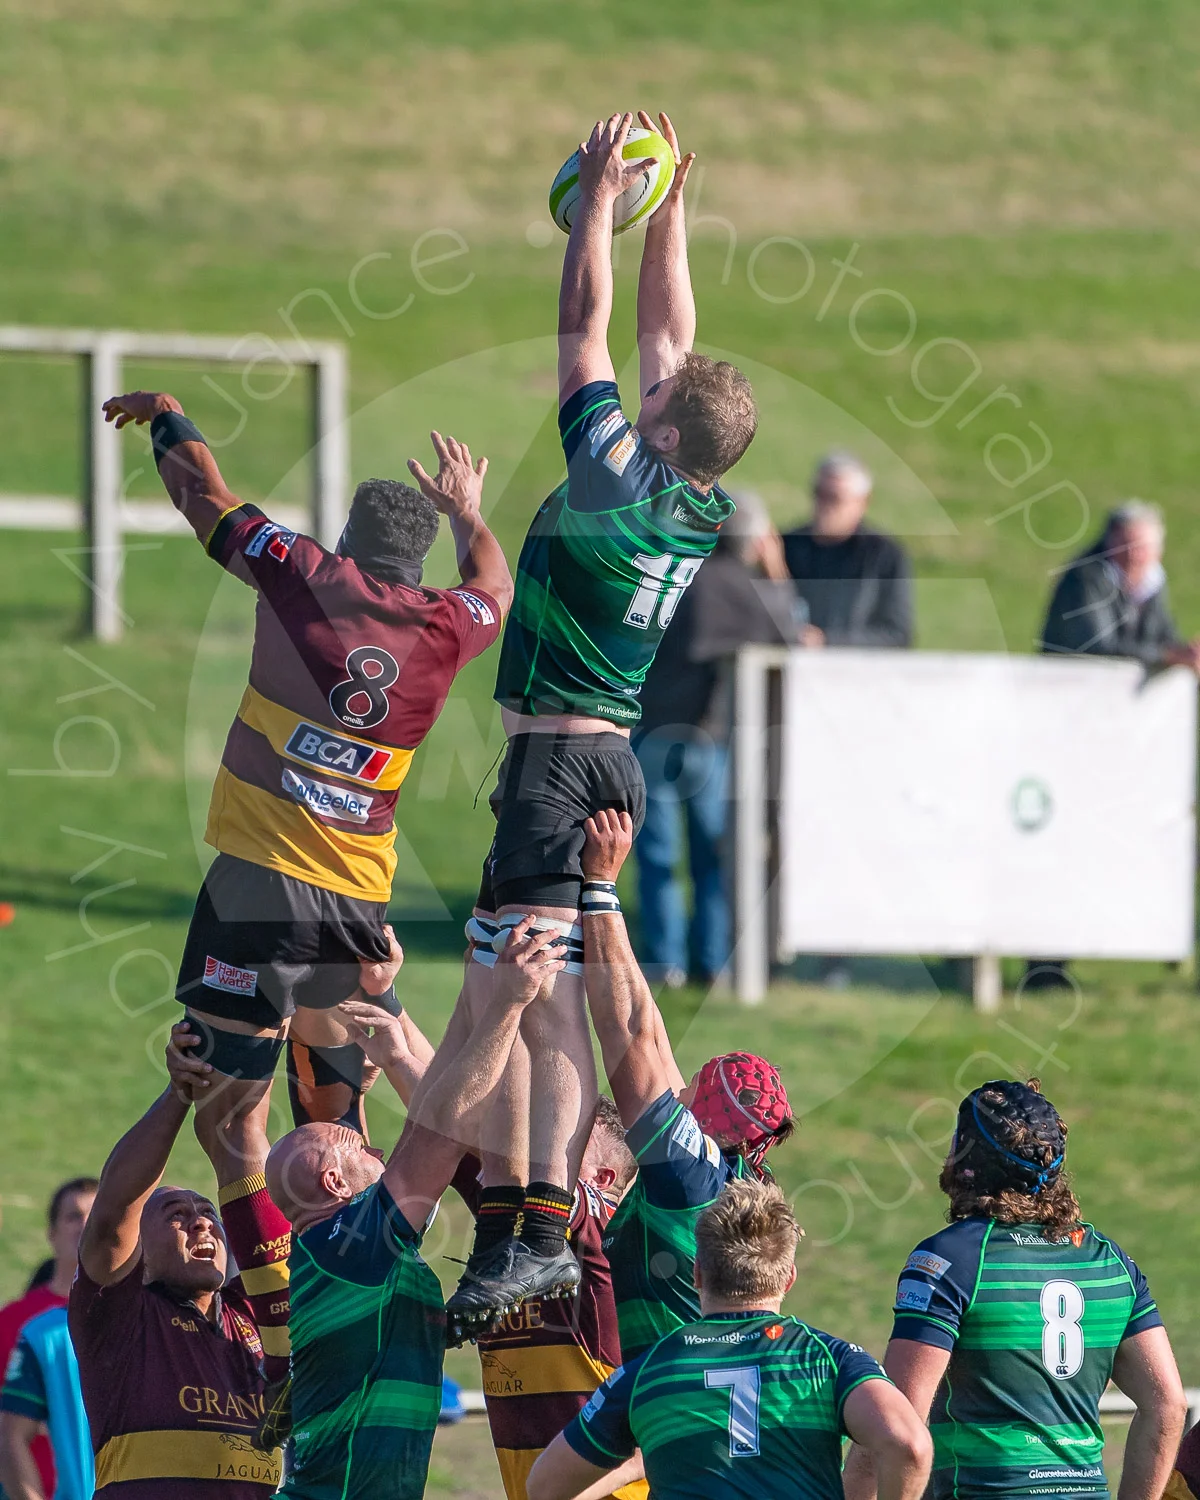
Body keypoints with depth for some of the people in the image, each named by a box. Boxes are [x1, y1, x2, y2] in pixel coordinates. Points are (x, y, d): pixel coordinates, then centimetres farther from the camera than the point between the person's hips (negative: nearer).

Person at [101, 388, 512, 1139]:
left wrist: (168, 416, 32)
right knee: (333, 1108, 16)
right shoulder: (444, 627, 7)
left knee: (232, 1090, -11)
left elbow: (207, 498, 13)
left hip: (261, 876, -4)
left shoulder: (311, 579, -2)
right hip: (360, 897, 4)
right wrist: (467, 512, 52)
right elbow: (494, 586, 33)